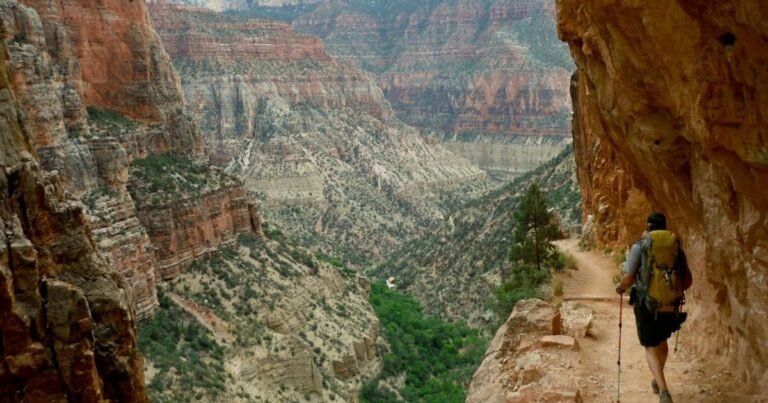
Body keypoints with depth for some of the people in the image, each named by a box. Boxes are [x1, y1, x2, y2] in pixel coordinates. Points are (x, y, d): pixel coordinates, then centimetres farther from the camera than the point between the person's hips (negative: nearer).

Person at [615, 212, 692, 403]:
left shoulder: (639, 246, -7)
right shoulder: (676, 247, 3)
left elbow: (629, 278, -11)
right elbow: (688, 280, 6)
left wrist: (621, 287, 10)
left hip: (647, 305, -4)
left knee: (651, 349, 5)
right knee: (662, 341, 26)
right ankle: (657, 382, 42)